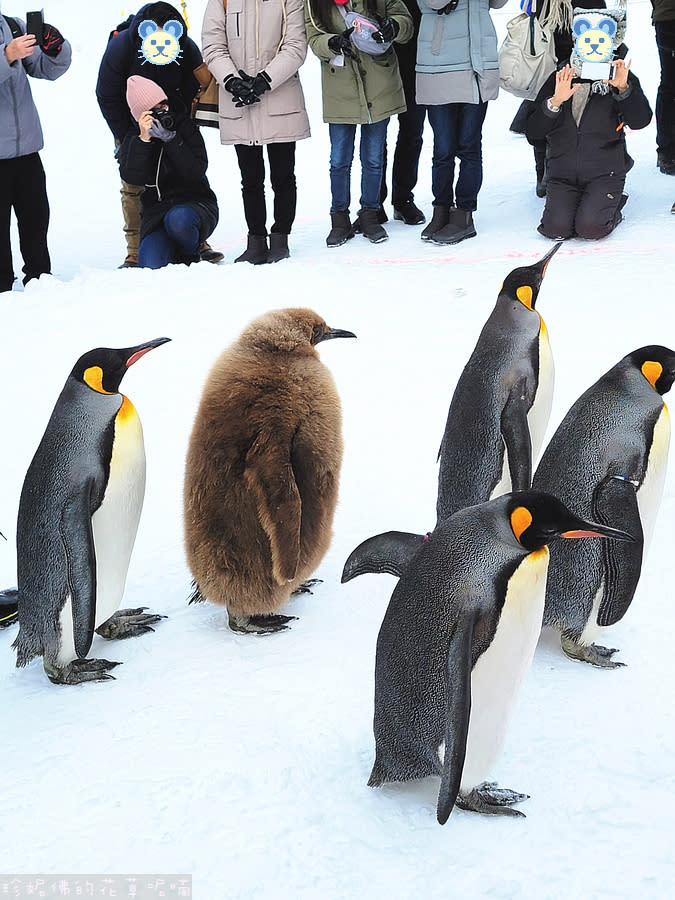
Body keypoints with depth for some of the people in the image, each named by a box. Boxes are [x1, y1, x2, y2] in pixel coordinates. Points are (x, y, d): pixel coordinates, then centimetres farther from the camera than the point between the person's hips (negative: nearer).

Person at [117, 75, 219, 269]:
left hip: (194, 204, -2)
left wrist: (170, 139, -20)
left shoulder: (185, 127, -1)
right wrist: (143, 139, -22)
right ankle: (173, 252, 14)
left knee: (178, 219, -39)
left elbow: (196, 173, -13)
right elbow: (131, 177, -14)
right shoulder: (132, 139, 4)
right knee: (150, 266, -23)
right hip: (156, 212, 2)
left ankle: (190, 255, -5)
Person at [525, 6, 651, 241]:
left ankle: (613, 206, 12)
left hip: (605, 173, -1)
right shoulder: (559, 79, 3)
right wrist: (555, 101, -21)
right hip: (563, 174, 1)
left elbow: (640, 120, -14)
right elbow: (532, 133, -5)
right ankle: (567, 203, 15)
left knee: (590, 228, -22)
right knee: (556, 228, -20)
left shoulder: (622, 78, 2)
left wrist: (624, 89, -29)